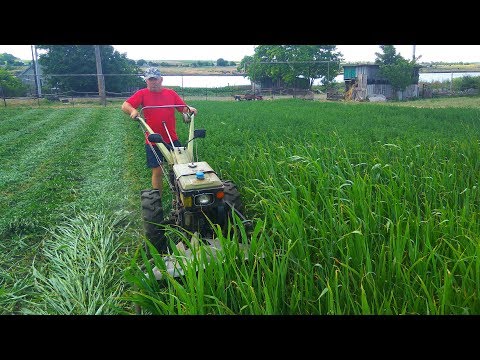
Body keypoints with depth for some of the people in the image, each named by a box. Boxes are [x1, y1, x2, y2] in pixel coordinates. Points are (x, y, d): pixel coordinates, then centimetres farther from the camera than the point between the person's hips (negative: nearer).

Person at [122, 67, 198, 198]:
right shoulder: (142, 94, 0)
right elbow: (125, 106, -8)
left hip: (173, 140, 2)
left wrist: (189, 109, -15)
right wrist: (133, 110, -29)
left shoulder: (171, 93, 7)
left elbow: (183, 108, 7)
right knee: (157, 172, 3)